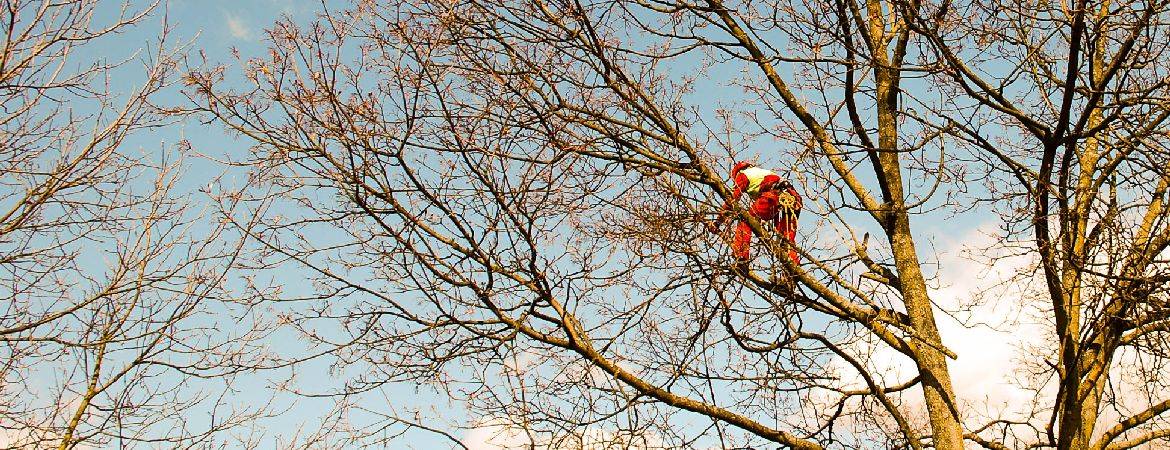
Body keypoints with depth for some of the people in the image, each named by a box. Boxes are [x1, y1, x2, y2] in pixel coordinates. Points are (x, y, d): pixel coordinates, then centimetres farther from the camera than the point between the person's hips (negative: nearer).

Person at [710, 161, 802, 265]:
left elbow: (734, 198, 12)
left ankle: (741, 255, -4)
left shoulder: (742, 174, 21)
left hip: (773, 196, -7)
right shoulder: (762, 171, 42)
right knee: (787, 238, 16)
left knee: (745, 222, 8)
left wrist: (719, 220, 15)